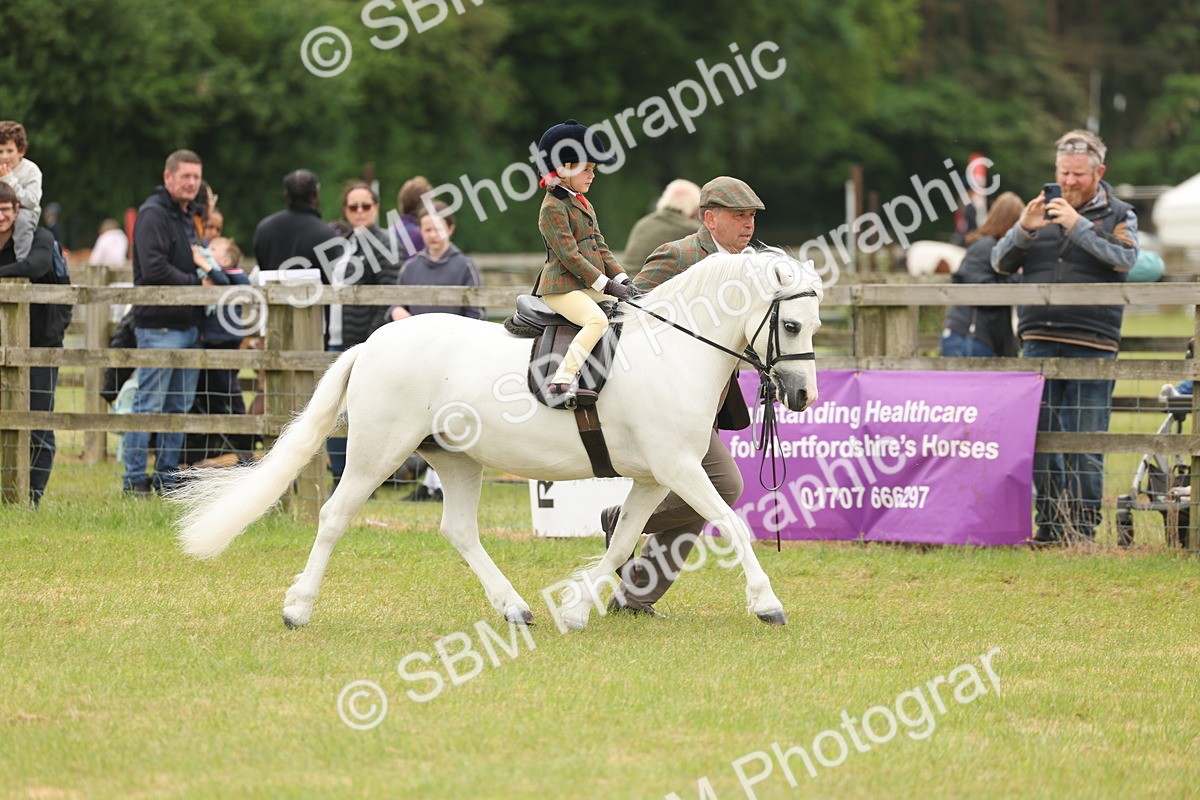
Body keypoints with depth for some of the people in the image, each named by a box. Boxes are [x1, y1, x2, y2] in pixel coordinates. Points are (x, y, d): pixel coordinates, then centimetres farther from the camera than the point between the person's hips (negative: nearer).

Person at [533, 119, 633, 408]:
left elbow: (600, 248, 20)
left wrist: (622, 280, 5)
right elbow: (569, 255, -17)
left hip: (590, 286, 10)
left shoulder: (584, 205, 20)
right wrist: (606, 285, -19)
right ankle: (561, 384, -39)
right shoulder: (553, 207, -10)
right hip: (562, 287, -10)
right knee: (597, 320, -33)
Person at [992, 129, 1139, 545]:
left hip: (1092, 343, -3)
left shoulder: (1118, 215, 7)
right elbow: (1001, 263, 10)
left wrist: (1078, 226, -18)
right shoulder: (1040, 212, 15)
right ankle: (1050, 523, 9)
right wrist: (1023, 230, -8)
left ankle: (1083, 526, 1)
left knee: (1085, 443, -4)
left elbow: (1124, 258, -11)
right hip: (1039, 339, 3)